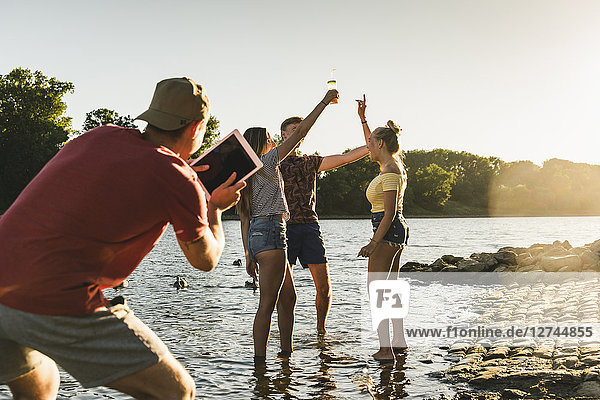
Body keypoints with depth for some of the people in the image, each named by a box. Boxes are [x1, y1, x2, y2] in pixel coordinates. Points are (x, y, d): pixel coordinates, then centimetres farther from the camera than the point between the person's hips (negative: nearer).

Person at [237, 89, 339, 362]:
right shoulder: (267, 161, -3)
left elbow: (244, 217, 16)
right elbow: (300, 132, -4)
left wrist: (249, 255, 16)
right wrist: (324, 102, 4)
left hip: (256, 235, 9)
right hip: (270, 231, -9)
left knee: (288, 296, 16)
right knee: (267, 303, -9)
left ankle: (286, 351, 22)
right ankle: (259, 361, -9)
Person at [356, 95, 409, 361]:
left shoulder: (390, 173, -17)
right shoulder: (393, 165, 11)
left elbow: (389, 212, -22)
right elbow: (372, 146, 31)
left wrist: (374, 242, -23)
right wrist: (362, 119, 31)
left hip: (388, 231, -10)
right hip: (398, 230, 10)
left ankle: (385, 349, -10)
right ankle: (399, 341, 24)